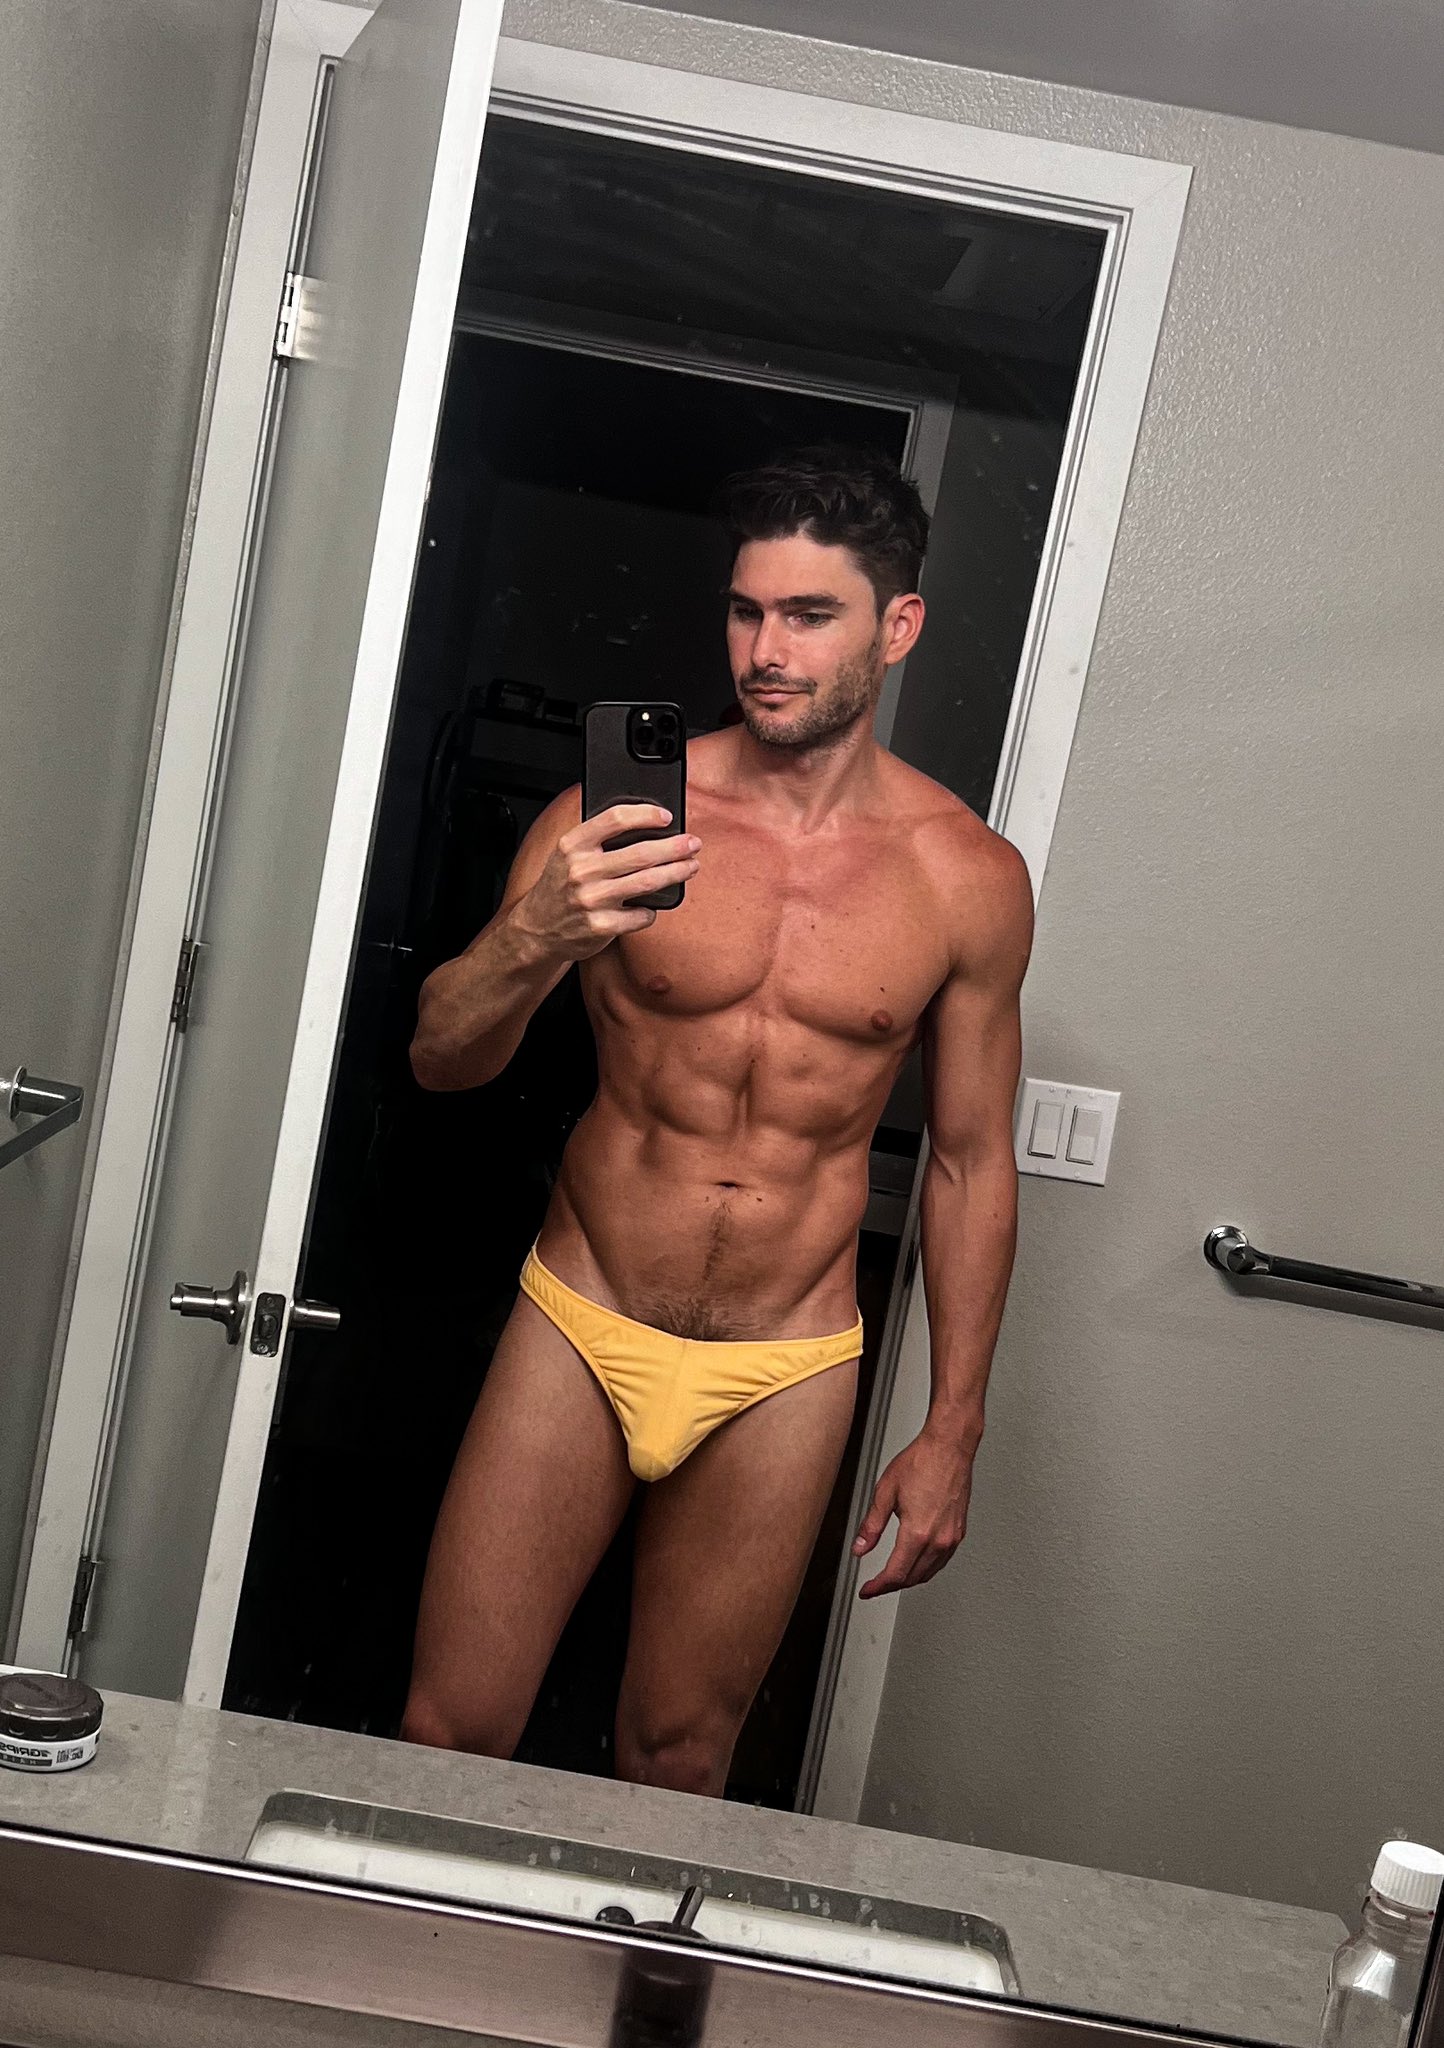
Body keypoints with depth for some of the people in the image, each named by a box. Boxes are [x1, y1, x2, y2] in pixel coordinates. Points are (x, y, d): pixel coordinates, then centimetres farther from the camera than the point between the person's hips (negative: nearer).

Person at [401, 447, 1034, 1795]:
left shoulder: (967, 879, -4)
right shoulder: (622, 807, -7)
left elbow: (969, 1161, 4)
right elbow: (441, 1061, -8)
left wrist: (952, 1432, 5)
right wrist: (535, 939, -30)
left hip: (782, 1378, 1)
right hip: (577, 1330, 0)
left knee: (676, 1768, 13)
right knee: (450, 1738, 5)